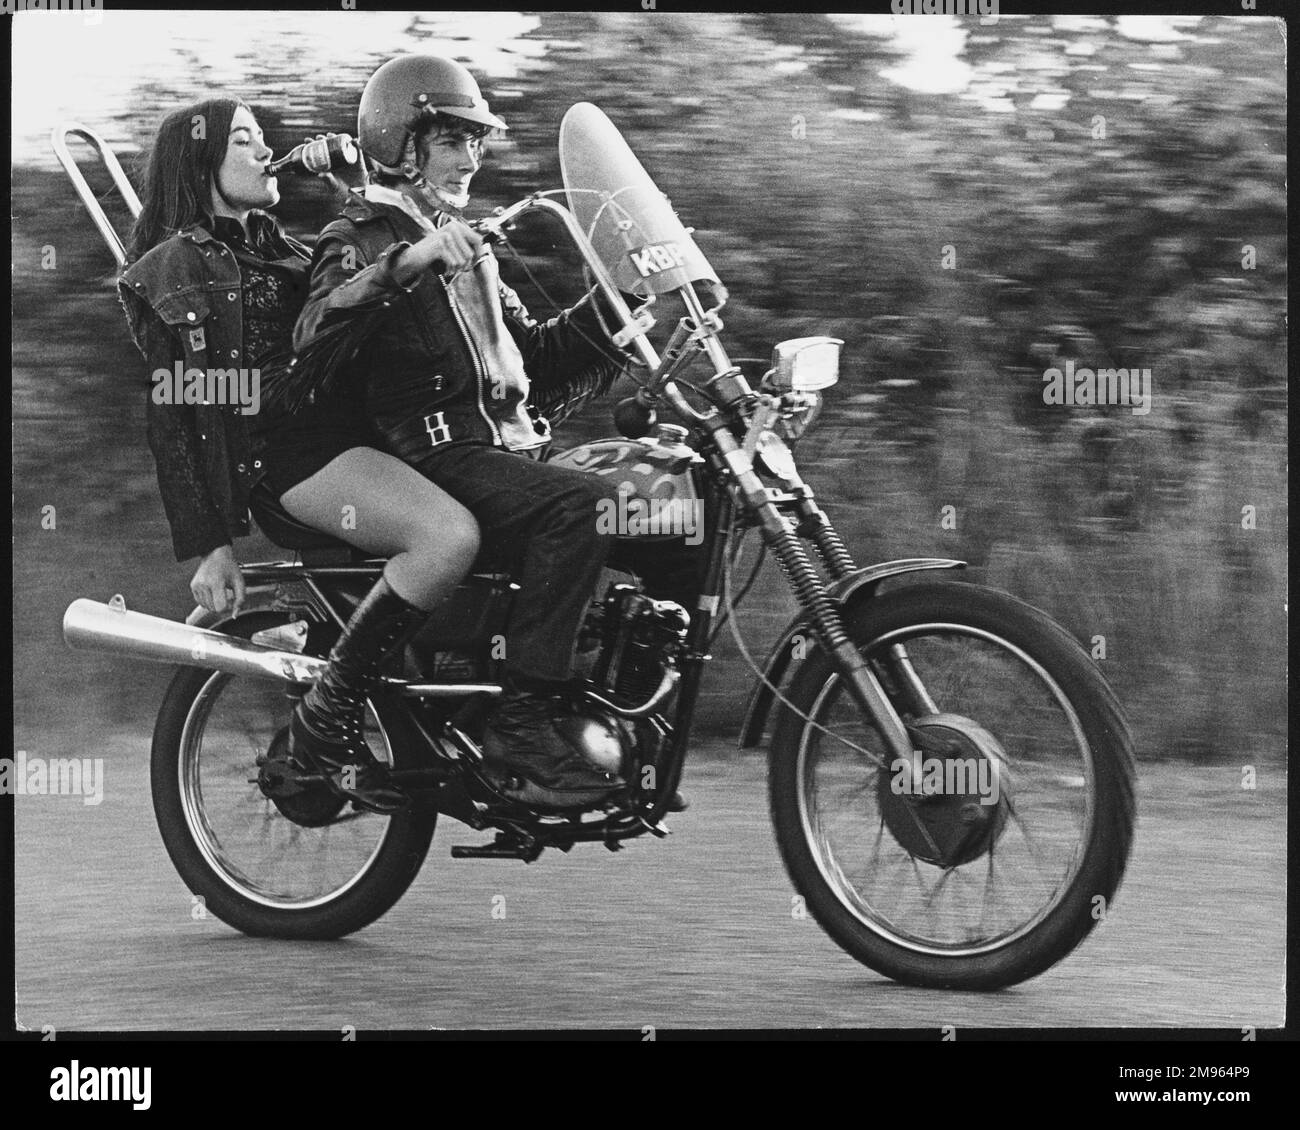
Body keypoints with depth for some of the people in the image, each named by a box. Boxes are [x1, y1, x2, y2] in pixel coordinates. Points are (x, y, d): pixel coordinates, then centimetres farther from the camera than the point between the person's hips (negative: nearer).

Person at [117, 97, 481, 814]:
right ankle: (325, 721, -20)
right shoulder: (174, 266, 1)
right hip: (287, 453, -9)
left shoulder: (277, 251, 27)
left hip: (343, 428, 9)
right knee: (449, 537, -33)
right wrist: (208, 546, -14)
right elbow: (176, 416, -7)